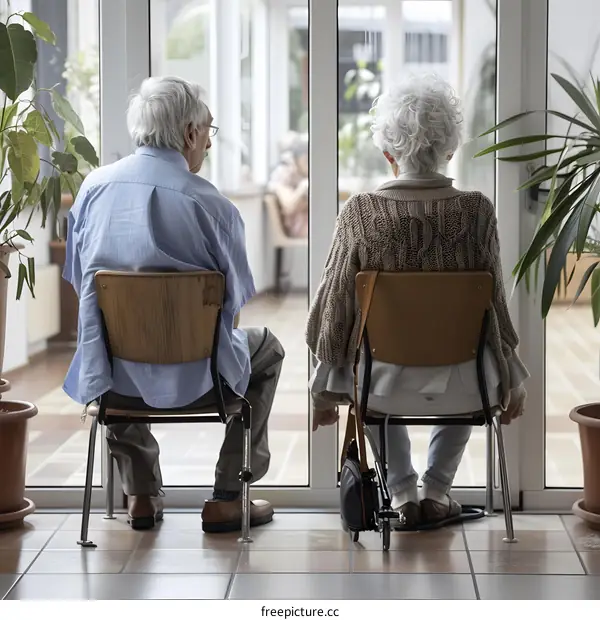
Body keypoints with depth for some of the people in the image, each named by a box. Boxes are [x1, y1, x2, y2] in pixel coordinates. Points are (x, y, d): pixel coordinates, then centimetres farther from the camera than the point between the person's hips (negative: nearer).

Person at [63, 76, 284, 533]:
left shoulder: (93, 187, -4)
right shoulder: (211, 204, -17)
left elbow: (79, 278, 8)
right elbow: (238, 298, -6)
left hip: (112, 371, 4)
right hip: (190, 375, -4)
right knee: (266, 348, 28)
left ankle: (142, 495, 36)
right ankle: (227, 499, 24)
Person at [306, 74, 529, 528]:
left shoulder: (360, 213, -13)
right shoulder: (477, 210, -13)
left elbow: (334, 308, -6)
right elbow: (493, 304, -6)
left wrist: (325, 391, 10)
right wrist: (512, 380, 12)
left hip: (385, 386, 0)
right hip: (460, 387, 0)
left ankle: (403, 491, 31)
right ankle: (437, 490, 31)